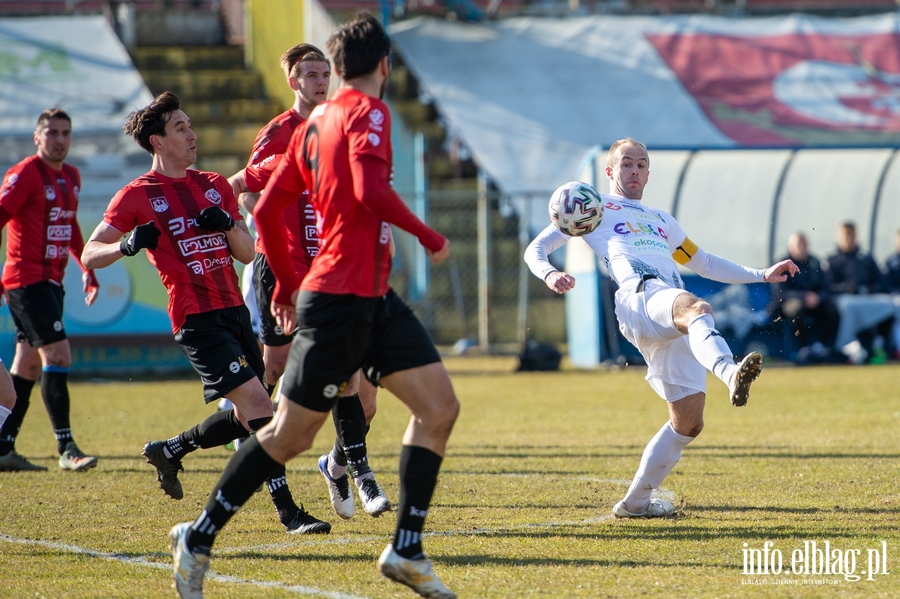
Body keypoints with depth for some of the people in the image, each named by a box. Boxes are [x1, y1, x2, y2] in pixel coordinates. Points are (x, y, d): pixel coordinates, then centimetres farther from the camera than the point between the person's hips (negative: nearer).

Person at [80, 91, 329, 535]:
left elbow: (247, 254, 14)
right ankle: (288, 512, -14)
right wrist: (127, 245, -21)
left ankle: (169, 451, 32)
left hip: (234, 311, 7)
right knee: (257, 407, -17)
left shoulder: (215, 186, 15)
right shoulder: (137, 196, -1)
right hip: (197, 319, -7)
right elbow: (90, 255, -1)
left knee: (246, 418, 9)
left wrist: (228, 225, -7)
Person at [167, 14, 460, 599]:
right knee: (290, 435, -2)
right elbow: (370, 189, -27)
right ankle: (200, 537, 10)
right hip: (340, 299, -9)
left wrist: (288, 283, 24)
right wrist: (429, 236, -15)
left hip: (373, 299, 9)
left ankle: (406, 550, 3)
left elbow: (266, 210, 15)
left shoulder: (315, 123, 14)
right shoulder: (367, 111, -10)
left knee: (440, 406, 3)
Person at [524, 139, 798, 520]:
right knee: (697, 308, -41)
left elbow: (702, 262, 48)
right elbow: (536, 249, 19)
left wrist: (762, 275, 40)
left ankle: (635, 502, 12)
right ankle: (730, 373, -73)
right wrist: (549, 275, -5)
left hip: (675, 327, 7)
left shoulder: (661, 221, 40)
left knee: (688, 422, -1)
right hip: (639, 297, -7)